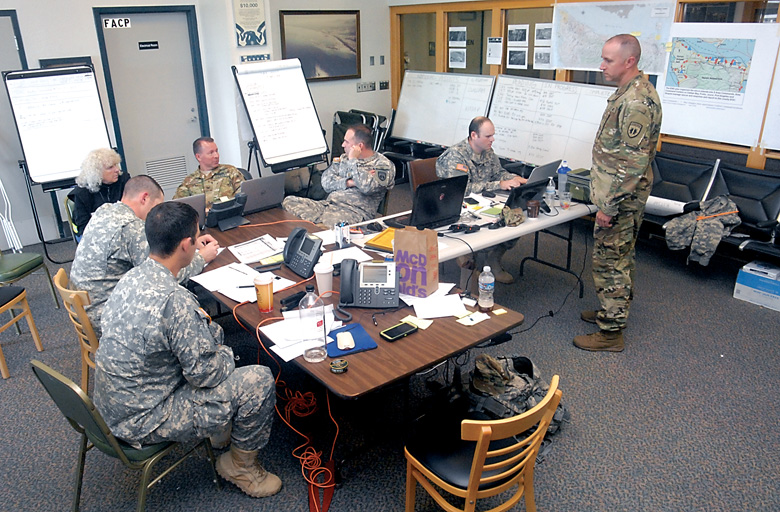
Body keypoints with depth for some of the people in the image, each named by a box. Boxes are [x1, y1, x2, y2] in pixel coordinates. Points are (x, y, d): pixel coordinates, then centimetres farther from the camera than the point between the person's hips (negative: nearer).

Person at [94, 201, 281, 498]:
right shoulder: (175, 299, -31)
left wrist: (210, 333, 4)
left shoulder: (132, 277, -3)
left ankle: (220, 426, 30)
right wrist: (225, 354, -2)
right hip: (141, 423, -9)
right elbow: (205, 373, -21)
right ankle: (241, 467, 14)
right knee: (260, 380, -10)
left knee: (211, 332, 17)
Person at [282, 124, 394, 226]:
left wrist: (353, 161, -8)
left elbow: (367, 188, -18)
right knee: (289, 201, -12)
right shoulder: (344, 158, 21)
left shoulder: (383, 164, 1)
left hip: (355, 211, -7)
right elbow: (326, 182, 10)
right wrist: (349, 183, -6)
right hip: (328, 204, 7)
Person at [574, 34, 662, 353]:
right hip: (621, 197, 10)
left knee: (610, 262, -1)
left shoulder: (636, 102, -23)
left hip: (620, 200, -10)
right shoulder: (630, 92, 11)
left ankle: (610, 332, 10)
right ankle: (612, 312, 36)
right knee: (620, 258, 20)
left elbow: (634, 163, -26)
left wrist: (609, 206, -23)